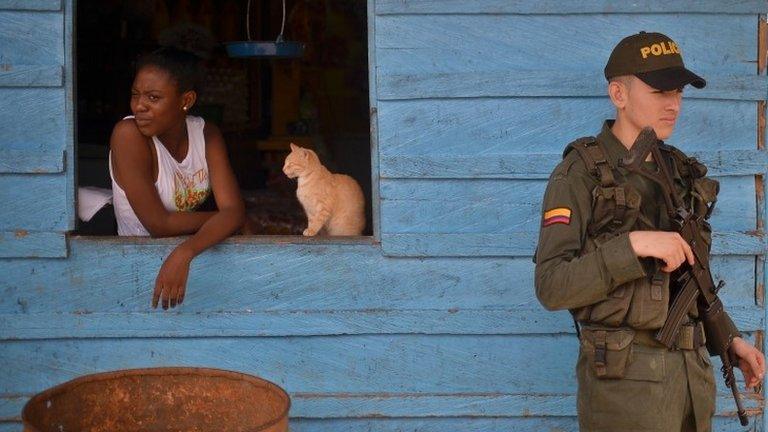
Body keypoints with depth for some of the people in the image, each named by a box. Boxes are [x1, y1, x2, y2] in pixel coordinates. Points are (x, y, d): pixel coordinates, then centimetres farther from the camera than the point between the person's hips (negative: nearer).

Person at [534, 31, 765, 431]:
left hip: (692, 375, 7)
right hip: (622, 379, -6)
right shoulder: (579, 175, -10)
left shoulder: (680, 173, 11)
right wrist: (634, 245, -25)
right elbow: (551, 287, -17)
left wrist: (730, 339, 12)